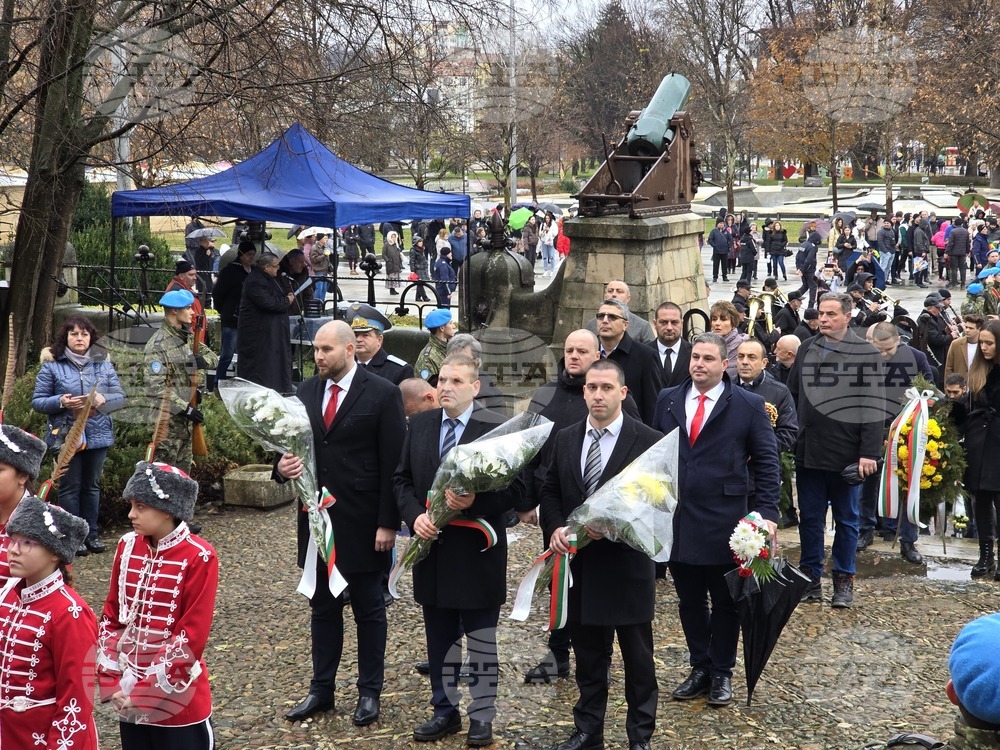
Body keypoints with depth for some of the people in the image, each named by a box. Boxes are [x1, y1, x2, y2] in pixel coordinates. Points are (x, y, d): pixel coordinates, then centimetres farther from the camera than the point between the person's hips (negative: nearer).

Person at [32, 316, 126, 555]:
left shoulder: (104, 364, 7)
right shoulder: (52, 365, -1)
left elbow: (120, 397, 5)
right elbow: (37, 401, -1)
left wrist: (104, 399, -17)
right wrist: (60, 402, -19)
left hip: (98, 435, 3)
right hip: (67, 435, -3)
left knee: (92, 486, 12)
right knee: (70, 487, 3)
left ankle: (91, 533, 22)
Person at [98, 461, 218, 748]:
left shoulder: (198, 557, -15)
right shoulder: (127, 547, 2)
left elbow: (192, 637, -16)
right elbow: (110, 617, 7)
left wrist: (148, 690, -15)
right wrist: (111, 681, -3)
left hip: (178, 699, -5)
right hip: (129, 697, 5)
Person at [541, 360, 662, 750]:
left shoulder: (649, 441, -8)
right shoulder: (566, 439, 7)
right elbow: (550, 492, 13)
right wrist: (556, 528, -6)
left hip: (626, 565, -4)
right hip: (579, 565, 4)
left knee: (638, 658, 8)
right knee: (588, 656, 15)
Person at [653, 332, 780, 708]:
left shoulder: (749, 405, -3)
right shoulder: (668, 401, 7)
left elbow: (766, 463, -2)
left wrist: (768, 514, -10)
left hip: (724, 521, -3)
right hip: (676, 519, 3)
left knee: (725, 602, 8)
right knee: (690, 601, 12)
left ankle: (721, 674, 21)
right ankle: (700, 669, 25)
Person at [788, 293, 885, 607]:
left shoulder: (866, 354, -6)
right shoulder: (806, 349, 7)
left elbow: (873, 407, -10)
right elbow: (792, 396, 11)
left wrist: (869, 452, -16)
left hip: (847, 454, -4)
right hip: (808, 451, 4)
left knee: (847, 519, 9)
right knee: (809, 518, 10)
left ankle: (844, 579, 20)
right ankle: (811, 577, 21)